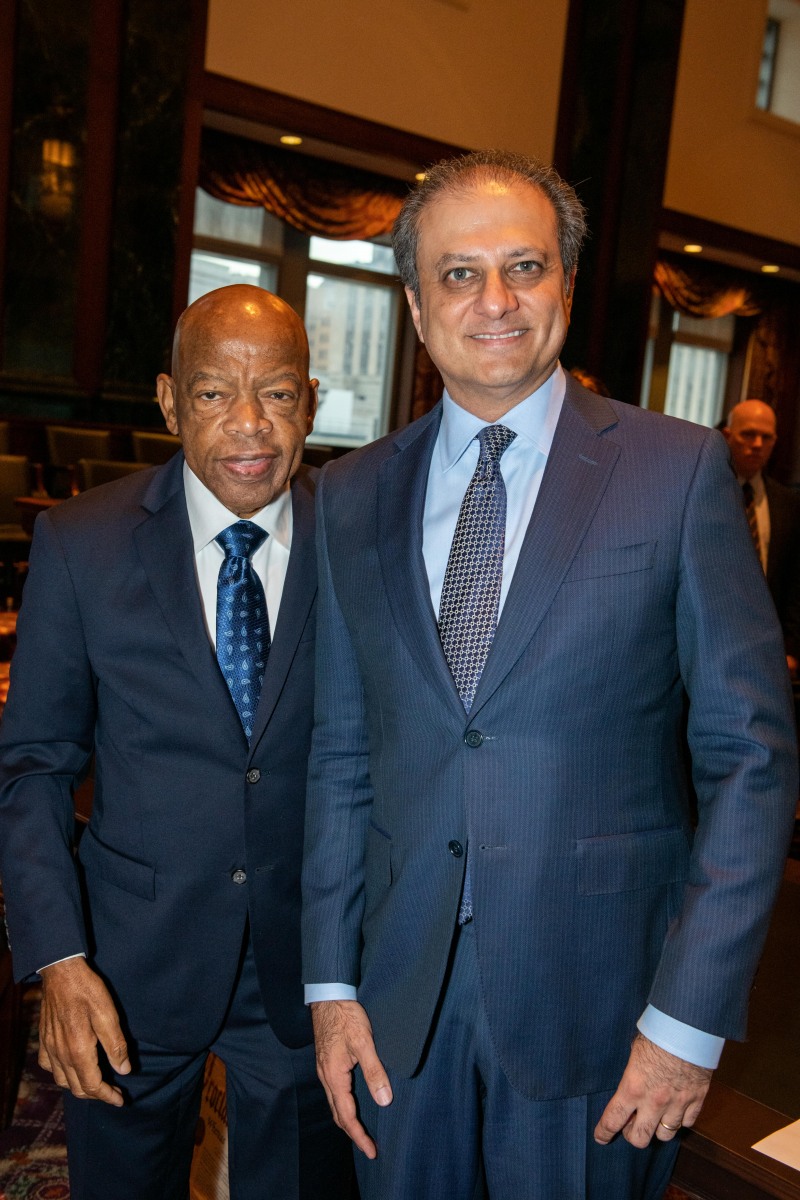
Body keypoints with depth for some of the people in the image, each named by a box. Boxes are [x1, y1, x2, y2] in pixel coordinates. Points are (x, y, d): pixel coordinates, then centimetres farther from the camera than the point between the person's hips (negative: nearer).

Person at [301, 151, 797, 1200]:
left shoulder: (680, 469, -7)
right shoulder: (351, 496, 3)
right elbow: (341, 753, 5)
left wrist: (690, 1016, -11)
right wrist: (330, 983, 3)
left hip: (596, 997, -2)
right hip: (399, 998, 3)